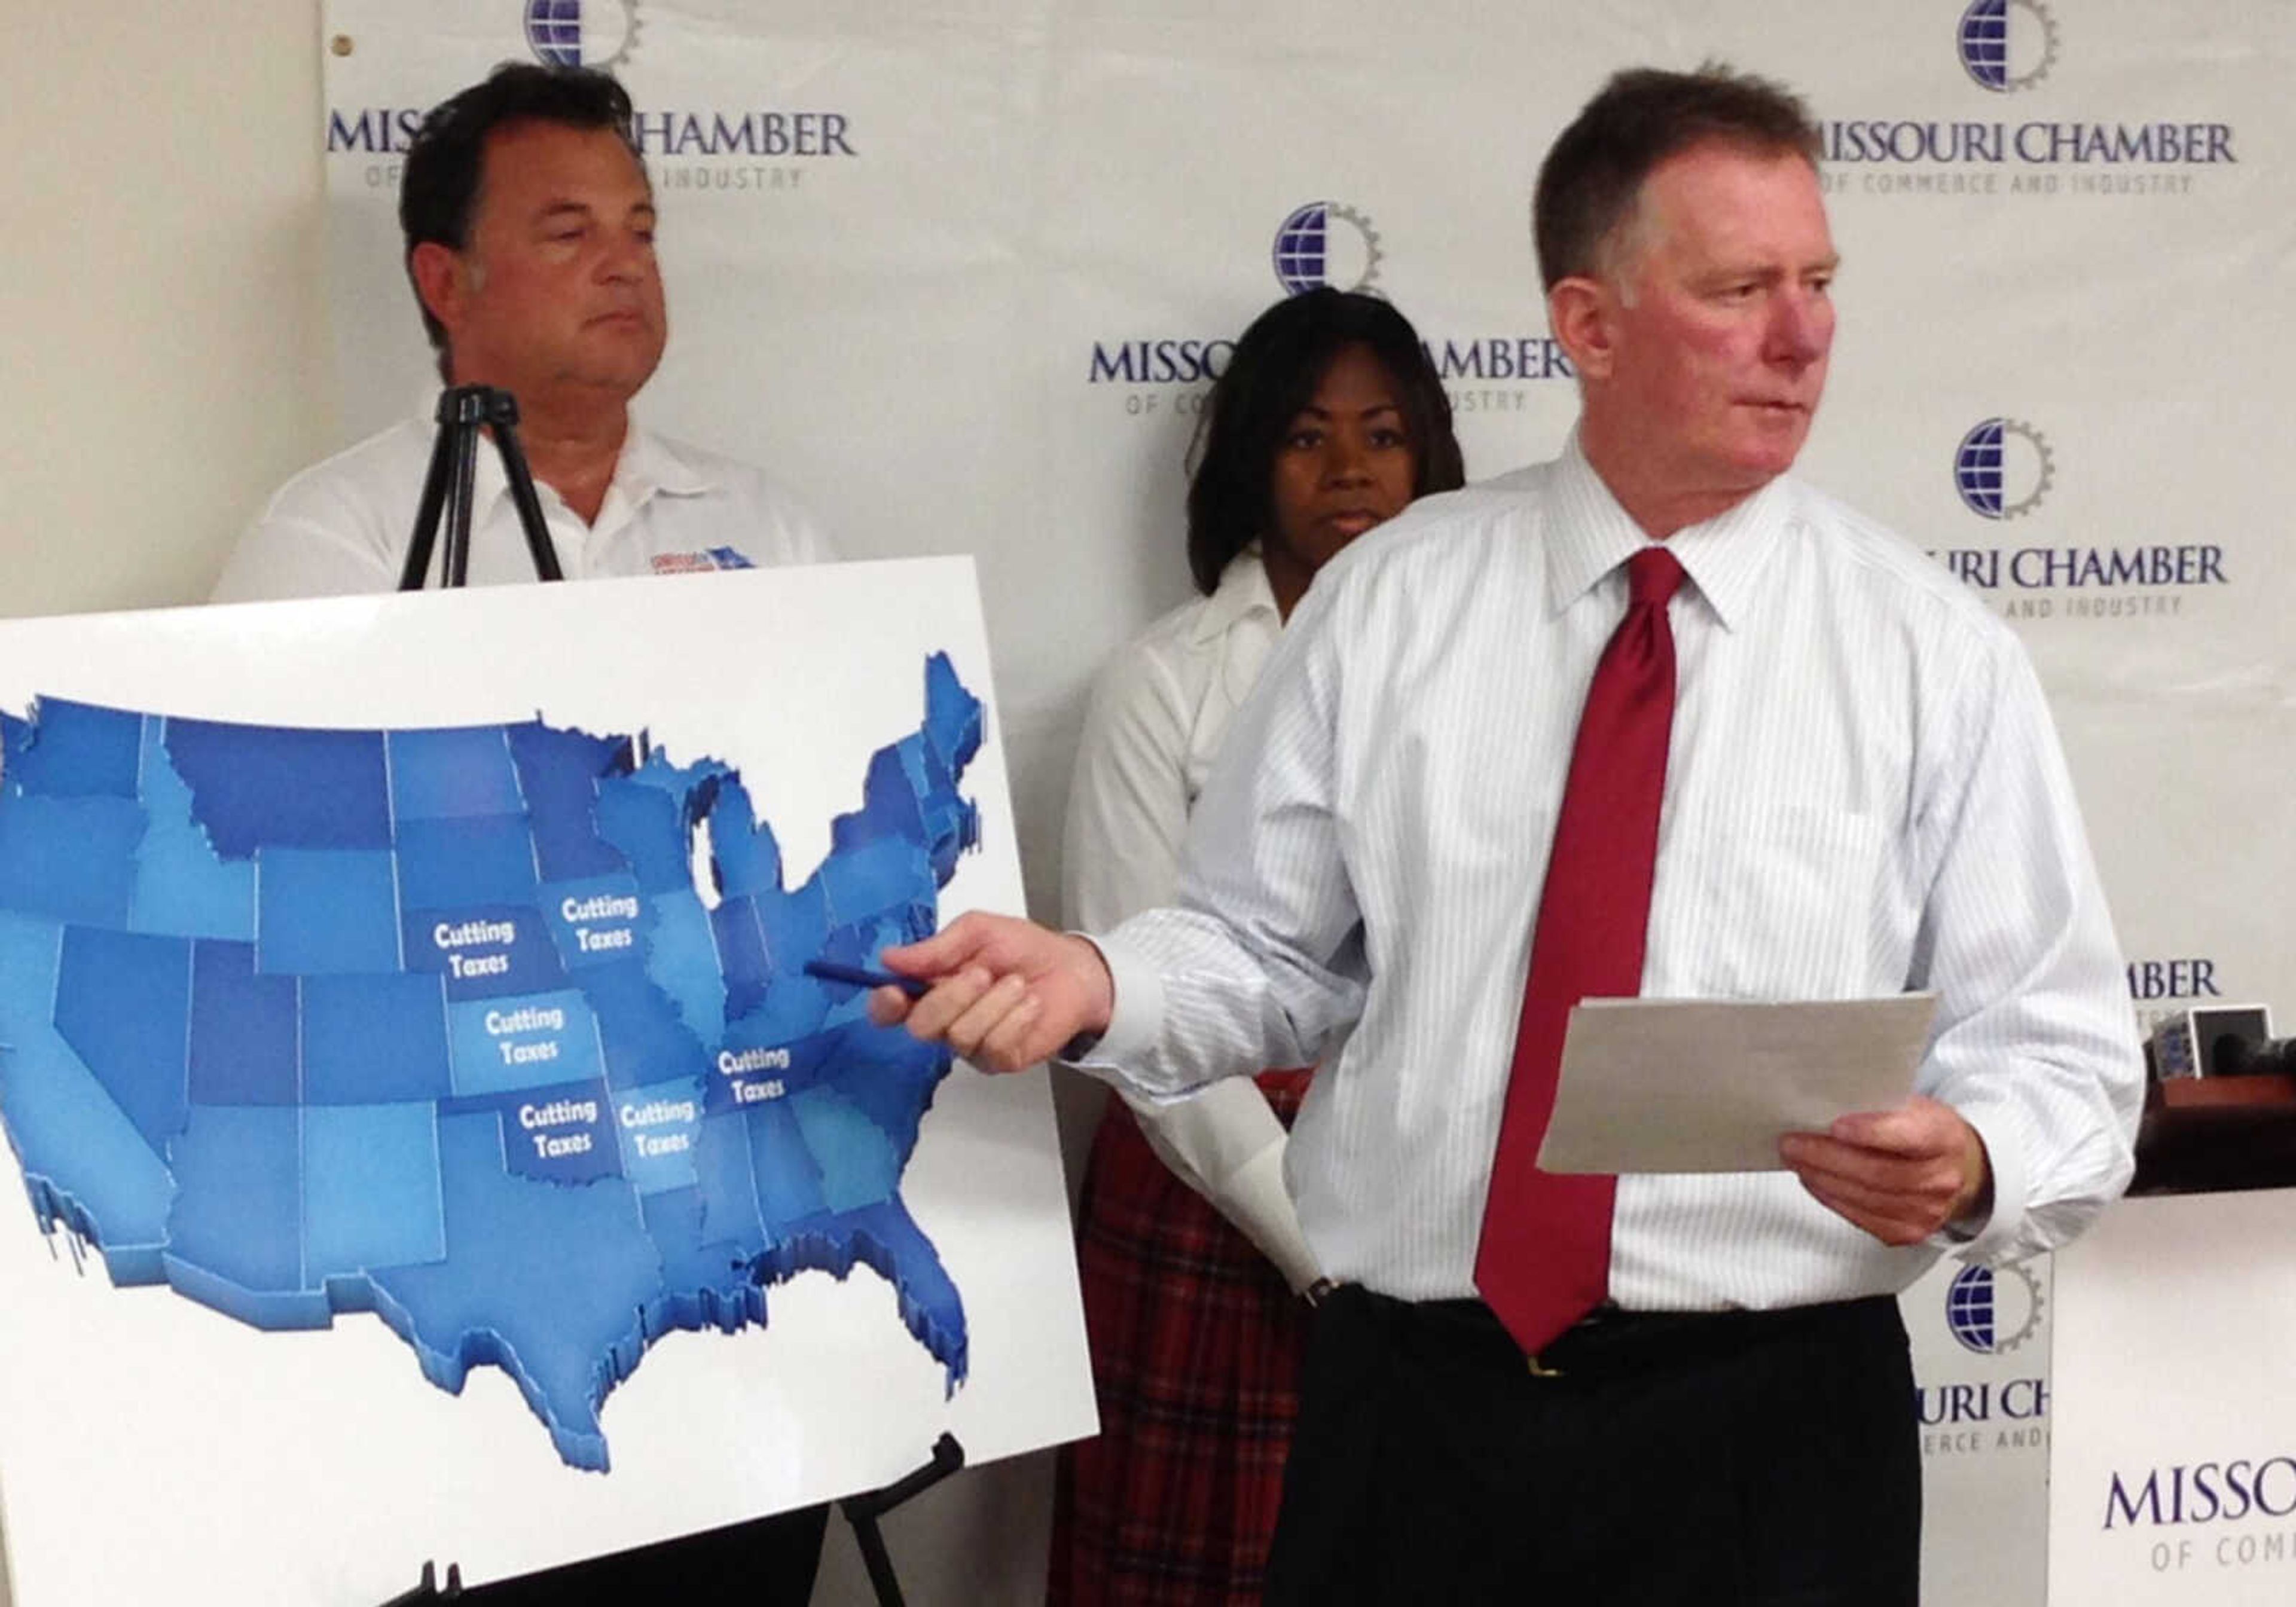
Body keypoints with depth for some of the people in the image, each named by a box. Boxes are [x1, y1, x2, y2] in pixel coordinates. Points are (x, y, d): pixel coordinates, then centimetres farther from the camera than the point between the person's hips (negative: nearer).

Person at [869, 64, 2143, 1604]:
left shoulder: (1937, 654, -1)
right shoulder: (1386, 605, 4)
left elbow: (2063, 1056, -2)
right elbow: (1272, 955, 9)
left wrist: (1969, 1167, -23)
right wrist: (1098, 984, -11)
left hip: (1771, 1431, -1)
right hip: (1412, 1403, 1)